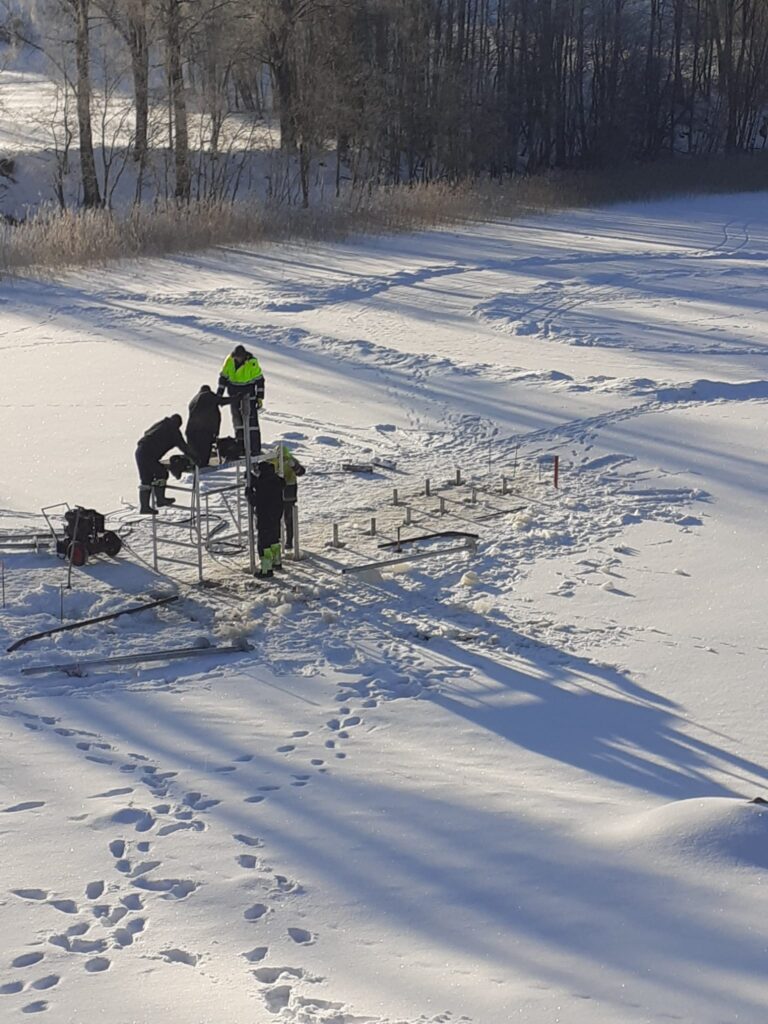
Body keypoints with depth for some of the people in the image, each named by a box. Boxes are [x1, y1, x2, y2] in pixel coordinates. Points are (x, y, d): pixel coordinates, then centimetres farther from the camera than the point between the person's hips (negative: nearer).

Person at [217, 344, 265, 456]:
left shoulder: (252, 362, -16)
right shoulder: (229, 361, -6)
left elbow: (259, 380, -8)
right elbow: (223, 377, 6)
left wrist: (260, 397, -8)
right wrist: (219, 394, 6)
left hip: (249, 394, -4)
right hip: (234, 395, 4)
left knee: (252, 420, -7)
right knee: (237, 419, 7)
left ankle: (255, 449, -5)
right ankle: (241, 446, 16)